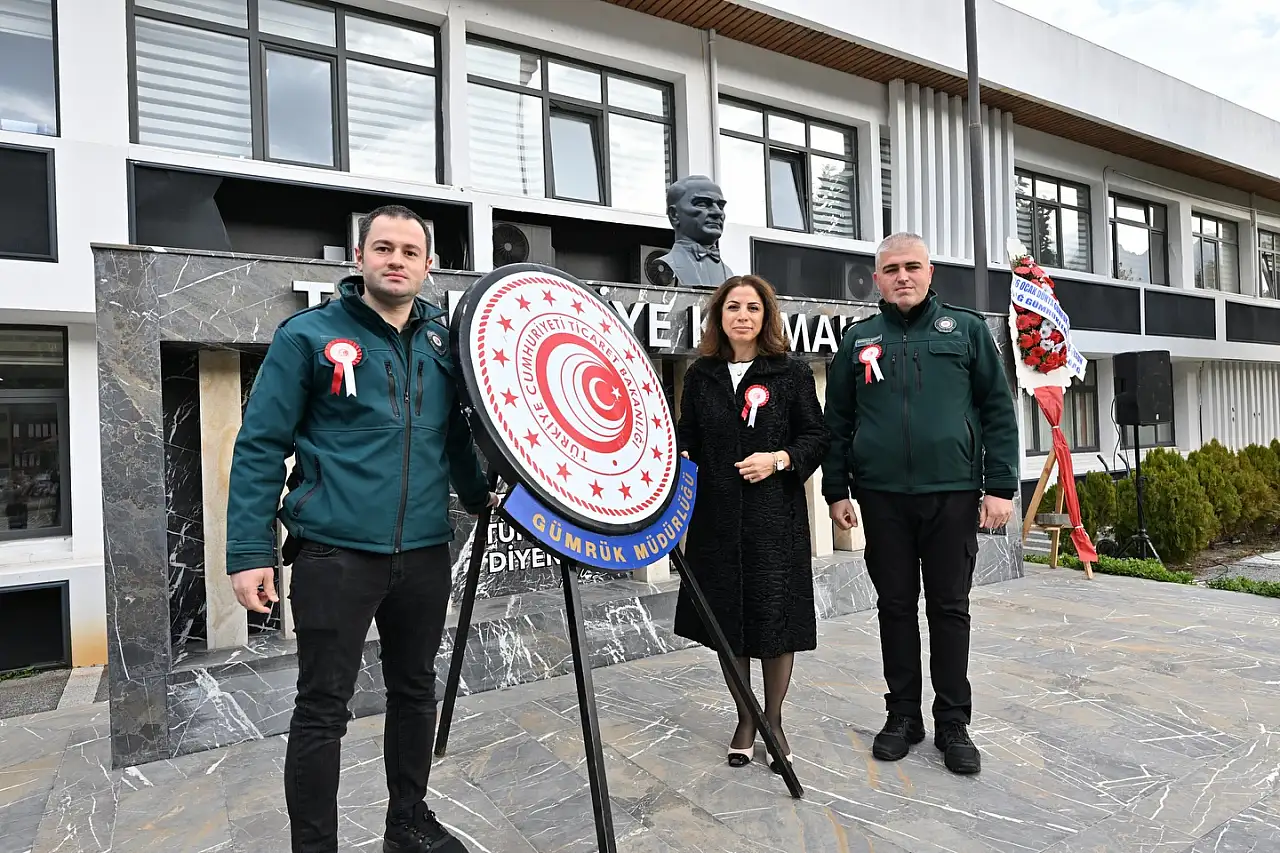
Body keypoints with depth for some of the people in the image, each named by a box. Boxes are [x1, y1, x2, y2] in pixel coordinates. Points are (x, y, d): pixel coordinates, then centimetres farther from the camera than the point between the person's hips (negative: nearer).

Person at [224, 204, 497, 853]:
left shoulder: (444, 342, 9)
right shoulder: (310, 335, -3)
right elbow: (260, 446, -5)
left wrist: (479, 494, 5)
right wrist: (250, 552, -10)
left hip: (424, 554, 5)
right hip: (335, 555, -4)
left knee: (415, 694, 17)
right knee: (322, 710, 6)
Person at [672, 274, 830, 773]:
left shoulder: (791, 372, 1)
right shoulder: (700, 375, 8)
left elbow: (817, 437, 2)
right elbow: (687, 439, 13)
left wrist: (780, 459, -14)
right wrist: (680, 460, -8)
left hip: (776, 515, -2)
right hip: (717, 514, 3)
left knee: (776, 619, 3)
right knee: (727, 618, 9)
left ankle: (773, 720, 25)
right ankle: (745, 719, 29)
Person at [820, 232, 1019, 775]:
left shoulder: (966, 329, 7)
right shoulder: (858, 340, 10)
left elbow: (998, 411, 4)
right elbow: (837, 422, 11)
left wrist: (1000, 486, -4)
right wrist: (836, 491, 5)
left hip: (953, 492, -1)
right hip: (882, 495, 2)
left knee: (949, 608, 7)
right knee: (895, 606, 10)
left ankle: (952, 722, 21)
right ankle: (903, 714, 24)